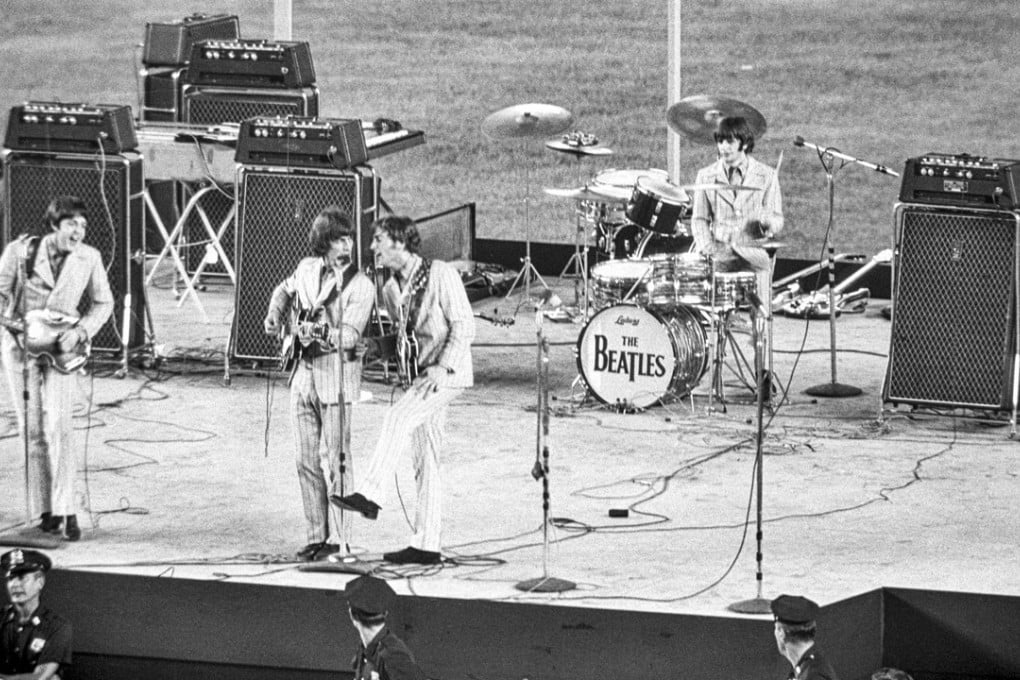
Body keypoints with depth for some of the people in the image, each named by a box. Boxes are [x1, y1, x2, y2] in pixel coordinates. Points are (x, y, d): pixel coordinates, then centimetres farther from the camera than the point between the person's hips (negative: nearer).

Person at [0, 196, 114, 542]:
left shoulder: (88, 258, -2)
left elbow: (103, 303, 8)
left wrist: (80, 331, -8)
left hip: (60, 352, -1)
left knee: (58, 429, -14)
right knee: (32, 432, 4)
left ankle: (66, 511, -12)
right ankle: (46, 512, 13)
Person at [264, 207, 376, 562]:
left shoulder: (360, 286, -10)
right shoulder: (307, 269, 6)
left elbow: (350, 336, -18)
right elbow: (285, 290, 28)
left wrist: (321, 334, -33)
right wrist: (275, 315, 11)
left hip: (336, 377, -5)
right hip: (303, 373, 6)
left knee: (336, 462, -5)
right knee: (306, 460, 7)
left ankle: (340, 537, 1)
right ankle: (316, 535, 15)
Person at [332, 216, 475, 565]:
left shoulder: (441, 275, -10)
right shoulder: (391, 289, 12)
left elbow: (464, 326, -13)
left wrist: (442, 367, -21)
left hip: (447, 374, -8)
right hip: (421, 375, 8)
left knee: (397, 417, -28)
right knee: (424, 461, 5)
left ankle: (370, 494, -31)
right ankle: (426, 546, 6)